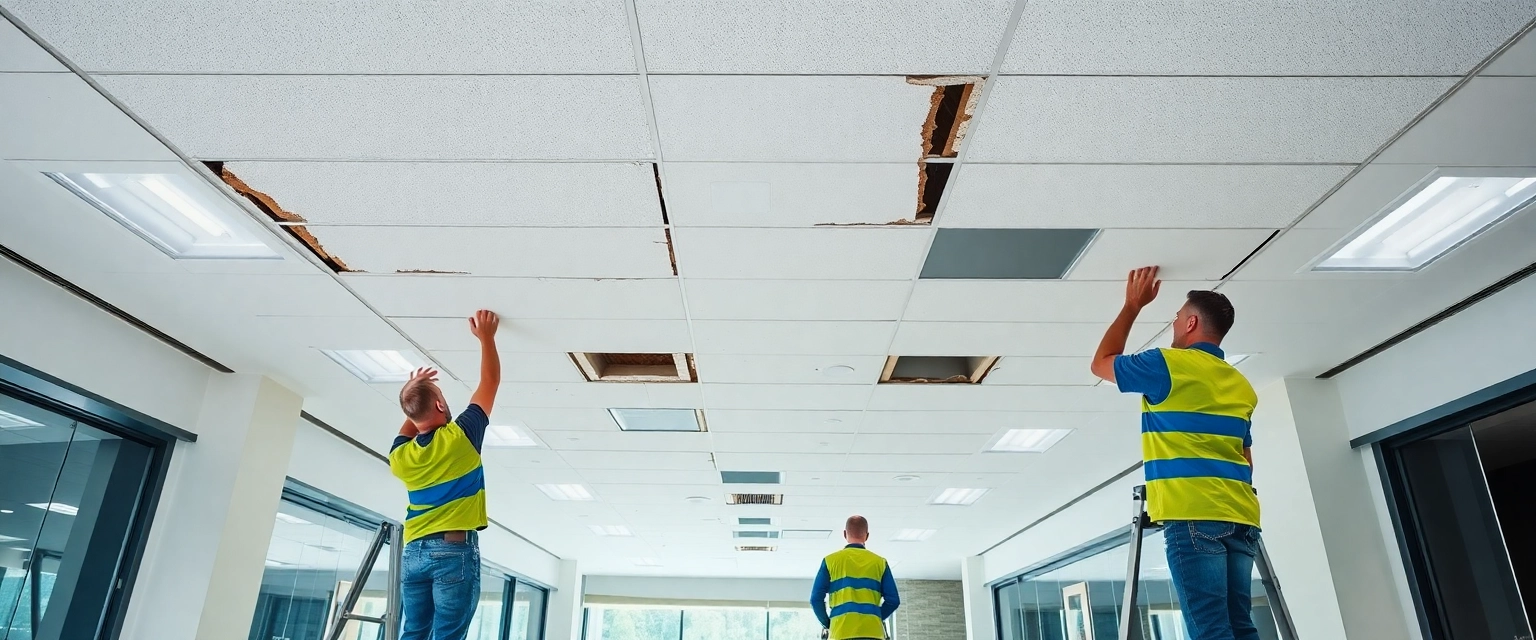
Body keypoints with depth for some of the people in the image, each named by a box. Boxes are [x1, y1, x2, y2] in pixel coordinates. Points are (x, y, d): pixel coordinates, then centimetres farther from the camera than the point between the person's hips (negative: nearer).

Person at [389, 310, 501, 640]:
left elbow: (408, 430, 33)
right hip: (456, 549, -5)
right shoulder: (460, 436, -8)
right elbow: (490, 381, 1)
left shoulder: (399, 456, 6)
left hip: (414, 552, 6)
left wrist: (414, 395, 27)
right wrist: (486, 337, 9)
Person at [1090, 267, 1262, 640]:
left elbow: (1101, 363, 12)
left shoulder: (1168, 364, -3)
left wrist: (1133, 304, 18)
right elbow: (1245, 458, 22)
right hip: (1241, 516, 8)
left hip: (1193, 515, -7)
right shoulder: (1241, 384, 20)